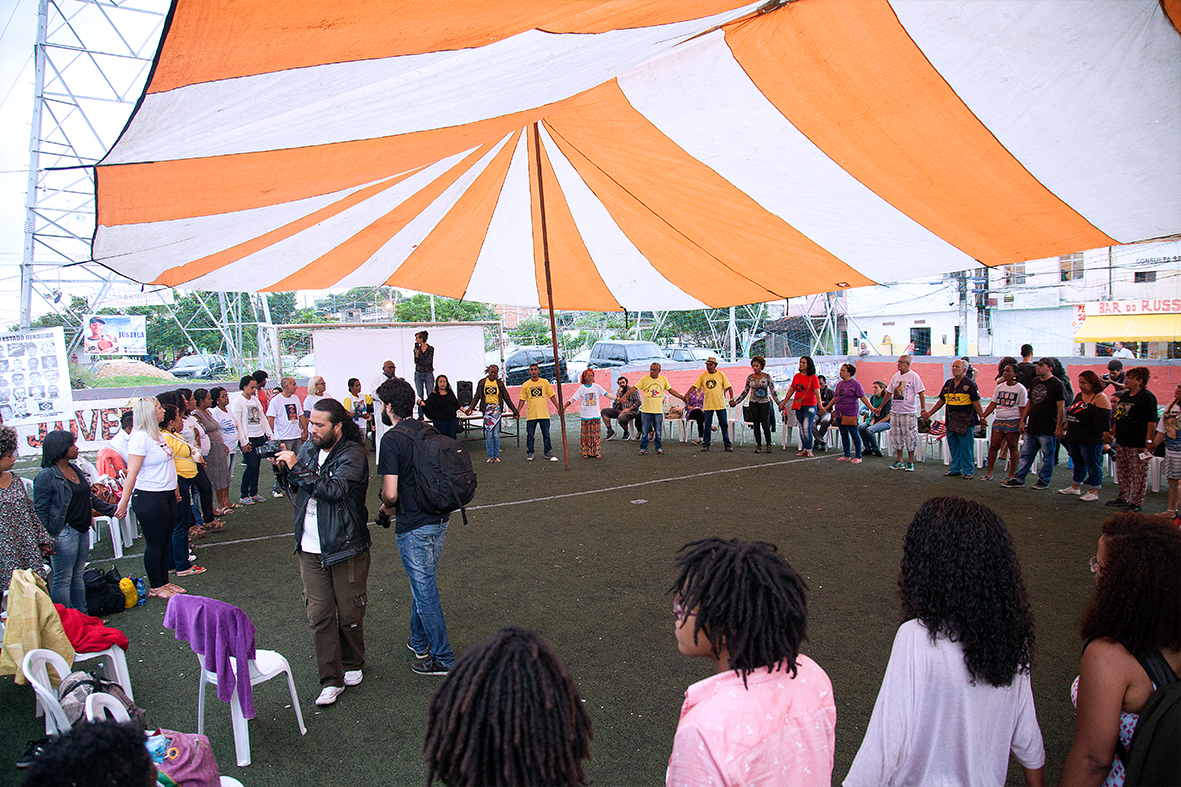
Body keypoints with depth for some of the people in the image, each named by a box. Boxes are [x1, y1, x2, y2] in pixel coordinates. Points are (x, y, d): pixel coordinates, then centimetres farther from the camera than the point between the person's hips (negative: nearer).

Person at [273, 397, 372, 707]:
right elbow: (296, 489, 18)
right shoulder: (307, 448, 7)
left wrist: (297, 467, -23)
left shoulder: (352, 455, -12)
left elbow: (334, 489, -26)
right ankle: (331, 679, 14)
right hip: (310, 548, 5)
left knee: (349, 613, 9)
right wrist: (284, 470, -2)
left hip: (345, 547, -5)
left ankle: (352, 665, 33)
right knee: (318, 615, 4)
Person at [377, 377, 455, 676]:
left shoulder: (391, 439, -16)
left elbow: (390, 493, -21)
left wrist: (387, 508, 0)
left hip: (414, 527, -8)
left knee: (424, 590, 4)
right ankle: (419, 642, 36)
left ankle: (443, 658, 13)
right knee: (421, 582, 23)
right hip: (440, 519, 8)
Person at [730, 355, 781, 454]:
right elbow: (745, 391, 11)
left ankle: (768, 445, 7)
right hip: (753, 403, 3)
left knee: (765, 424, -7)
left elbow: (773, 391, -5)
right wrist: (736, 401, 7)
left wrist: (779, 403, -12)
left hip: (765, 403, -3)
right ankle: (758, 445, 11)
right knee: (756, 425, 3)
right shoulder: (750, 377, 3)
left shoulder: (767, 376, -5)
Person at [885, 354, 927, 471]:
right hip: (895, 412, 6)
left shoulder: (914, 376, -6)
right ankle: (899, 461, 16)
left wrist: (923, 409, -13)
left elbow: (921, 393, -7)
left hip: (909, 413, -6)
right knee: (896, 436, 7)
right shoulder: (895, 376, 11)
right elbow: (889, 393, 19)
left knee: (910, 437, -2)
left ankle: (910, 462, 7)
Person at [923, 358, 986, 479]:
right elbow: (942, 400, 18)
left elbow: (976, 402, -7)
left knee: (966, 448, -1)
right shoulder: (948, 384, 12)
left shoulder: (970, 384, -4)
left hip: (965, 422, -6)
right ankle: (955, 469, 22)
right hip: (951, 421, 6)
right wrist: (930, 412, 15)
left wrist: (981, 417, -16)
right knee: (953, 446, 12)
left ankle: (968, 471, 8)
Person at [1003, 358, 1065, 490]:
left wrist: (1059, 426, -16)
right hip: (1031, 427, 7)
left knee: (1047, 457, 5)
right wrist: (1023, 420, 14)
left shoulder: (1057, 384, -8)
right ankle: (1018, 479, 14)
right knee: (1026, 454, 10)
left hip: (1047, 429, -7)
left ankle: (1043, 481, 14)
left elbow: (1061, 408, -11)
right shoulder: (1035, 381, 13)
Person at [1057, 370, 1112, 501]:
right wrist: (1063, 429, 24)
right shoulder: (1079, 396, 14)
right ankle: (1076, 487, 29)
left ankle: (1094, 492, 6)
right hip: (1074, 438, 8)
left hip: (1091, 440, -8)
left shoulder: (1100, 398, -11)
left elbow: (1104, 421, -17)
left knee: (1093, 464, -1)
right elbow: (1071, 417, 23)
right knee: (1078, 463, 18)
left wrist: (1106, 435, -24)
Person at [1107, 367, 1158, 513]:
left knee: (1138, 473, -1)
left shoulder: (1147, 397, -13)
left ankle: (1137, 502, 8)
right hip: (1121, 441, 9)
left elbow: (1152, 422, -17)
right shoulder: (1125, 395, 13)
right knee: (1122, 470, 16)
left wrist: (1148, 442, -20)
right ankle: (1124, 498, 28)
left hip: (1138, 444, -9)